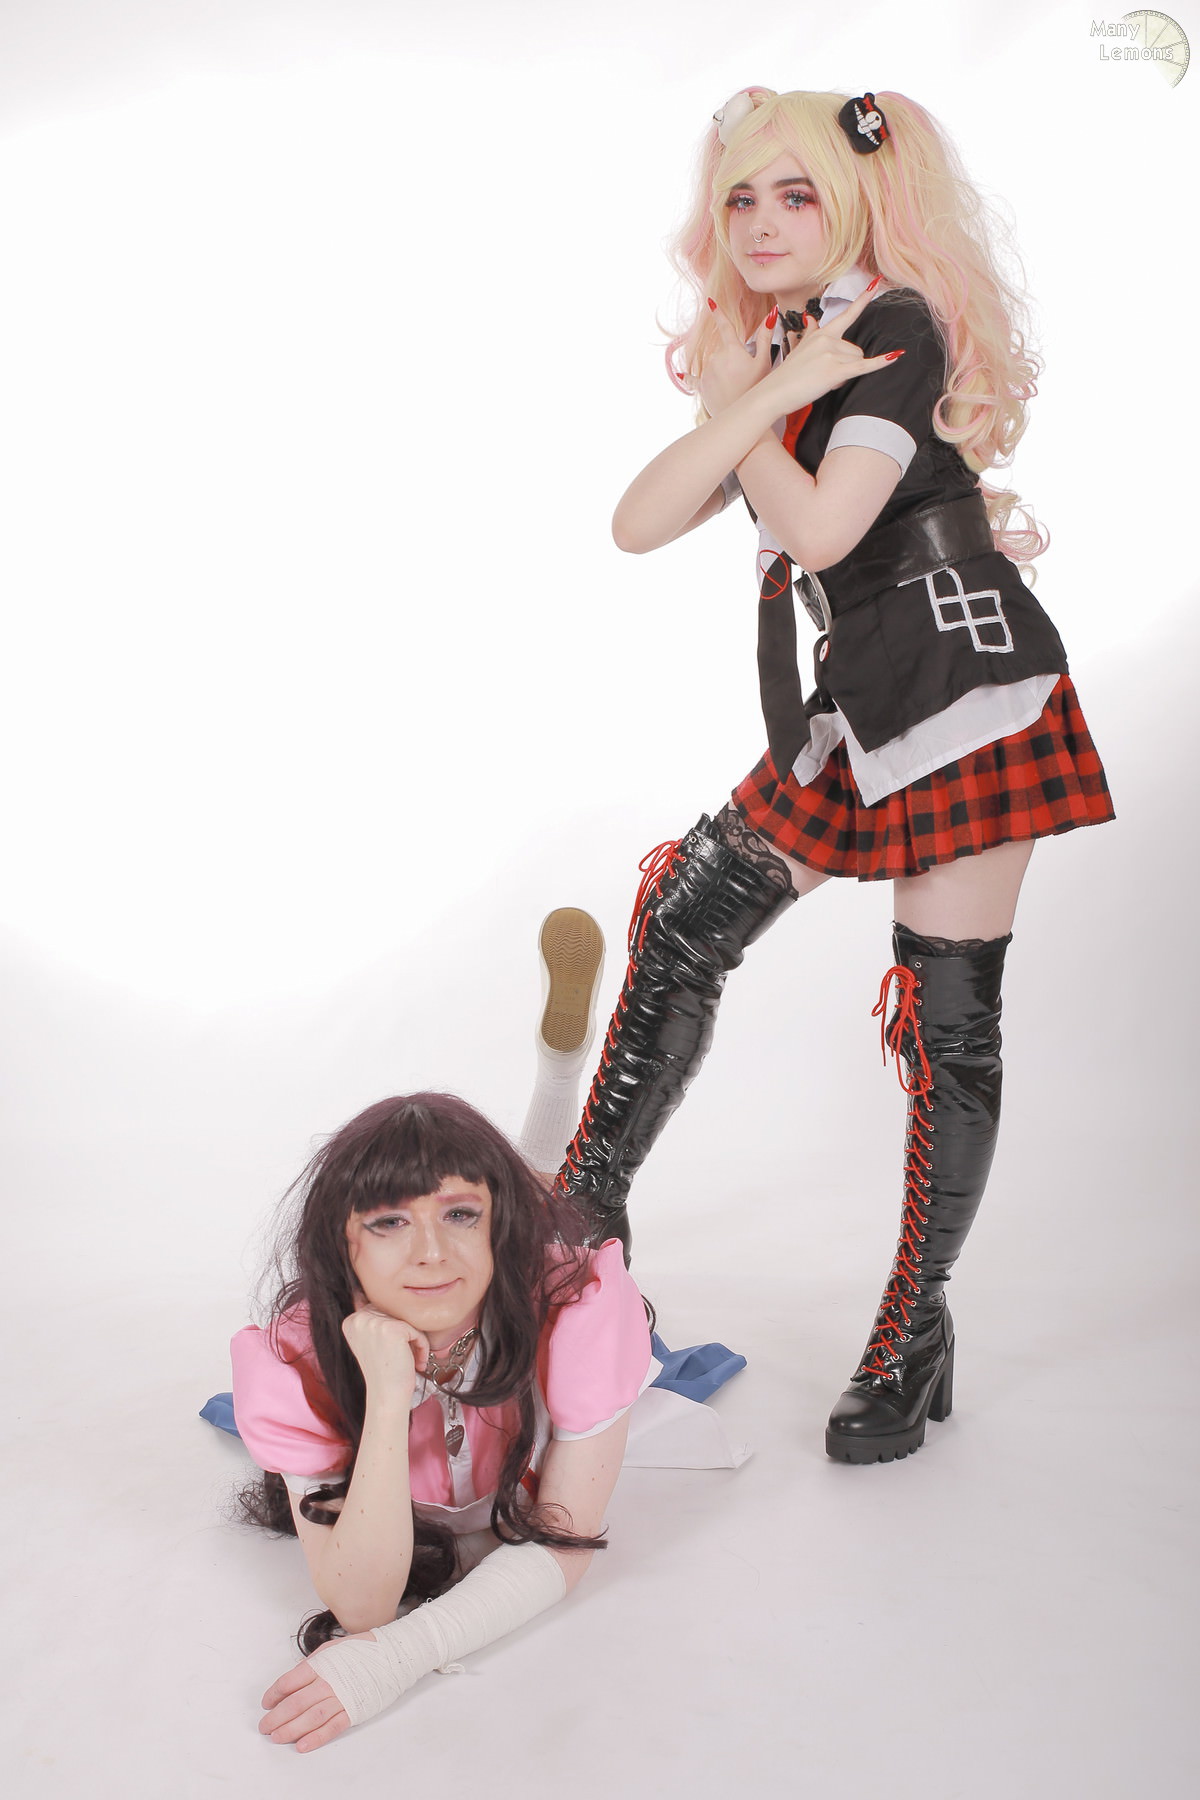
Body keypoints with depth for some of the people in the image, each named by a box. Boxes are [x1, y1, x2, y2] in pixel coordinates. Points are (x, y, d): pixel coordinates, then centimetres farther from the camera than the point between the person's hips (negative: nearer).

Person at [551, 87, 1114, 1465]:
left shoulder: (899, 327, -5)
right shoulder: (775, 365, 17)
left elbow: (819, 527, -18)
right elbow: (639, 524, 3)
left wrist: (735, 403, -3)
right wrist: (757, 399, -7)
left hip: (966, 690, -8)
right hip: (862, 711, 8)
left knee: (946, 1018, -3)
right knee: (682, 921, 4)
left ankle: (916, 1331, 9)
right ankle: (586, 1214, 16)